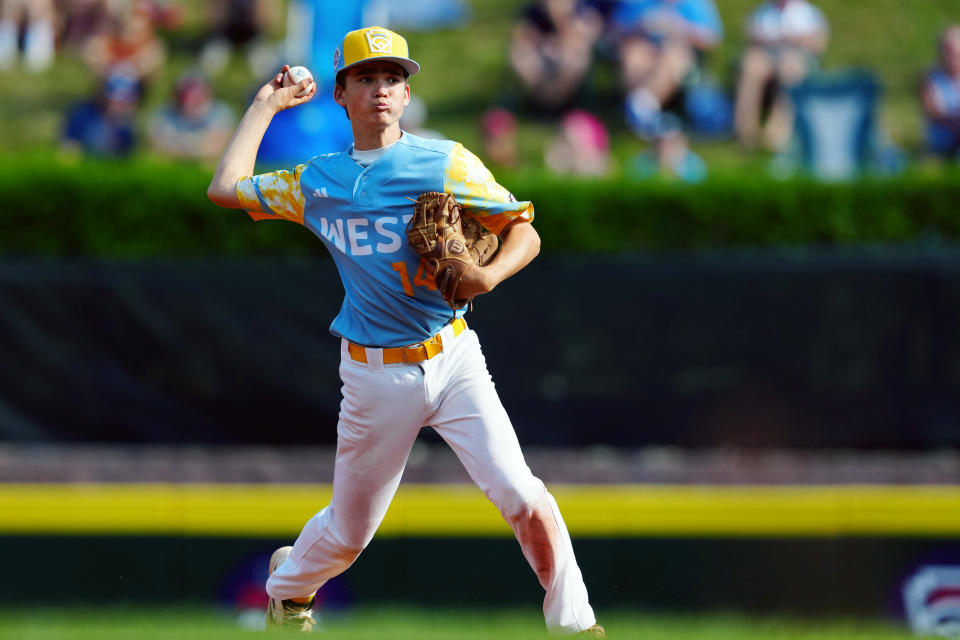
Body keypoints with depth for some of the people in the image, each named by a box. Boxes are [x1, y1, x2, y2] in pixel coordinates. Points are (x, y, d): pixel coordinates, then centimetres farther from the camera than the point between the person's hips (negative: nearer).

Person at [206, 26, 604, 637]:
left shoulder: (445, 163, -3)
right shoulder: (316, 181, 6)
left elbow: (524, 232, -2)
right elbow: (227, 188, 14)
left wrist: (488, 276, -22)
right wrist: (265, 106, 17)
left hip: (451, 359, -2)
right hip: (373, 375, 2)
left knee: (522, 497, -16)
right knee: (350, 530, 11)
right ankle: (288, 586, 42)